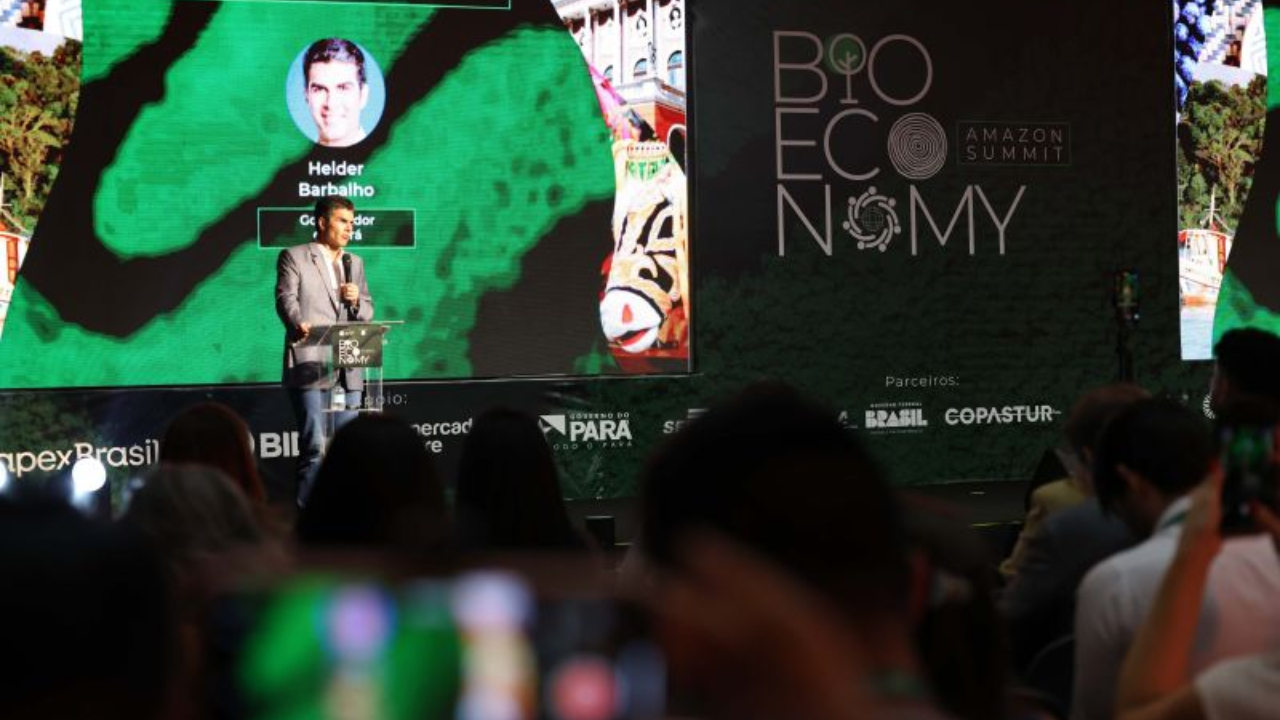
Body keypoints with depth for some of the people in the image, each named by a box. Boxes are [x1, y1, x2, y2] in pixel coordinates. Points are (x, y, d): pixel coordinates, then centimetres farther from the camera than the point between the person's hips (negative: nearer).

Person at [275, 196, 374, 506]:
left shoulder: (355, 263, 21)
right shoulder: (294, 257, 4)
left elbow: (367, 313, 19)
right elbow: (286, 300, -9)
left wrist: (356, 301, -4)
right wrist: (298, 325, -30)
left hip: (347, 368, 6)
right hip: (310, 365, -6)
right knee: (314, 446, -11)